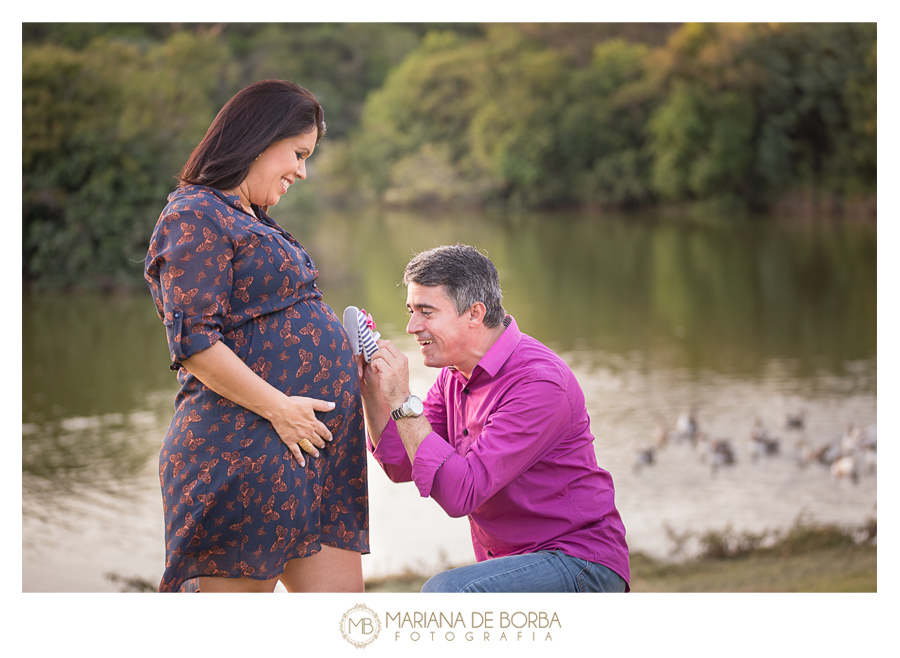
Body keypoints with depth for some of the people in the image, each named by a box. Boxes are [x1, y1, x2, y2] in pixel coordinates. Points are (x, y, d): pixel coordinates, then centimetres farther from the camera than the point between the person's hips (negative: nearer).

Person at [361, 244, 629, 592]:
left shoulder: (539, 383, -23)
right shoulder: (456, 374, 6)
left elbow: (459, 492, -29)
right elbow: (401, 464, 6)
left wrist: (402, 401, -26)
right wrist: (371, 386, -6)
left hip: (579, 562, -9)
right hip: (513, 564, 9)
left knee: (446, 593, -30)